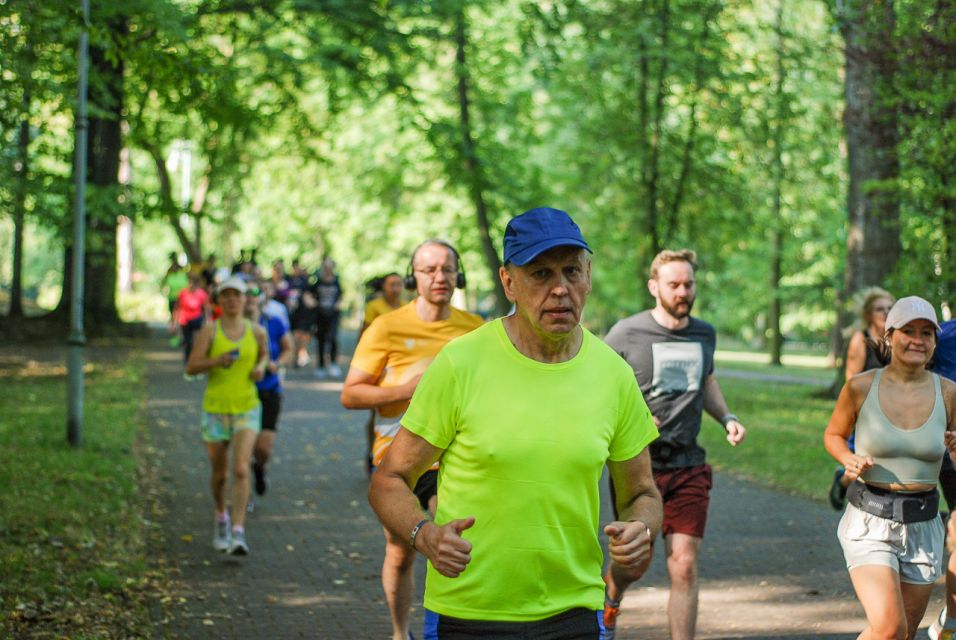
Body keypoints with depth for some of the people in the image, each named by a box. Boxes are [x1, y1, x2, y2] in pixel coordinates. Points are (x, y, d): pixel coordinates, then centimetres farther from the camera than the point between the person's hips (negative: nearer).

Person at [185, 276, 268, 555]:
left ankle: (238, 533, -18)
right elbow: (191, 367, -10)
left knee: (241, 470, -17)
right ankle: (221, 517, 40)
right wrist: (217, 360, -27)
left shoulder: (256, 332, 0)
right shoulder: (210, 330, -7)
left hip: (247, 409, 0)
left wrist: (261, 367, -1)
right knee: (219, 474, 12)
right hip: (215, 409, 0)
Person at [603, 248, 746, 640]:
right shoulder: (626, 334, -6)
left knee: (684, 566, -4)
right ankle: (610, 595, 42)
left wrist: (726, 418, 11)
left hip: (688, 466, 3)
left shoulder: (704, 335, 10)